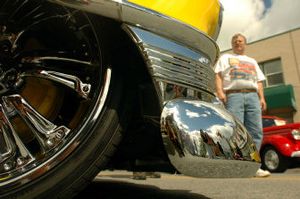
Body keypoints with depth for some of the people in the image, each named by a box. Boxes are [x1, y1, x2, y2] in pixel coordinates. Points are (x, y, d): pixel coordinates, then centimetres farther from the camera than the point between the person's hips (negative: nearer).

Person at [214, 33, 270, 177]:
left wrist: (262, 98, 10)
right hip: (233, 95, -4)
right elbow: (218, 76, 7)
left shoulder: (252, 61, 34)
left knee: (256, 131, -7)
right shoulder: (225, 58, 23)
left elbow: (259, 81, 26)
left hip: (253, 96, 4)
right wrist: (220, 92, -10)